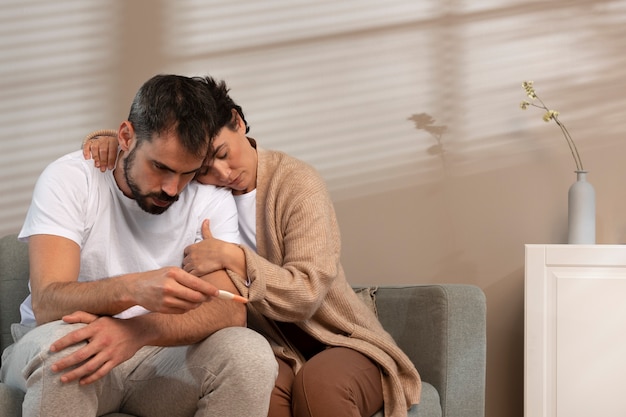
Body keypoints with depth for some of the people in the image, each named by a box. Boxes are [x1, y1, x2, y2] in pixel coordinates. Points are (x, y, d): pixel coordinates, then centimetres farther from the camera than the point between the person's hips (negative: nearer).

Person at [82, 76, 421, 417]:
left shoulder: (297, 183, -12)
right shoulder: (191, 187, 2)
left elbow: (306, 294, -17)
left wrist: (229, 257, -27)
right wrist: (111, 142, -3)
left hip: (339, 342, -2)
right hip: (276, 352, 2)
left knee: (318, 382, -38)